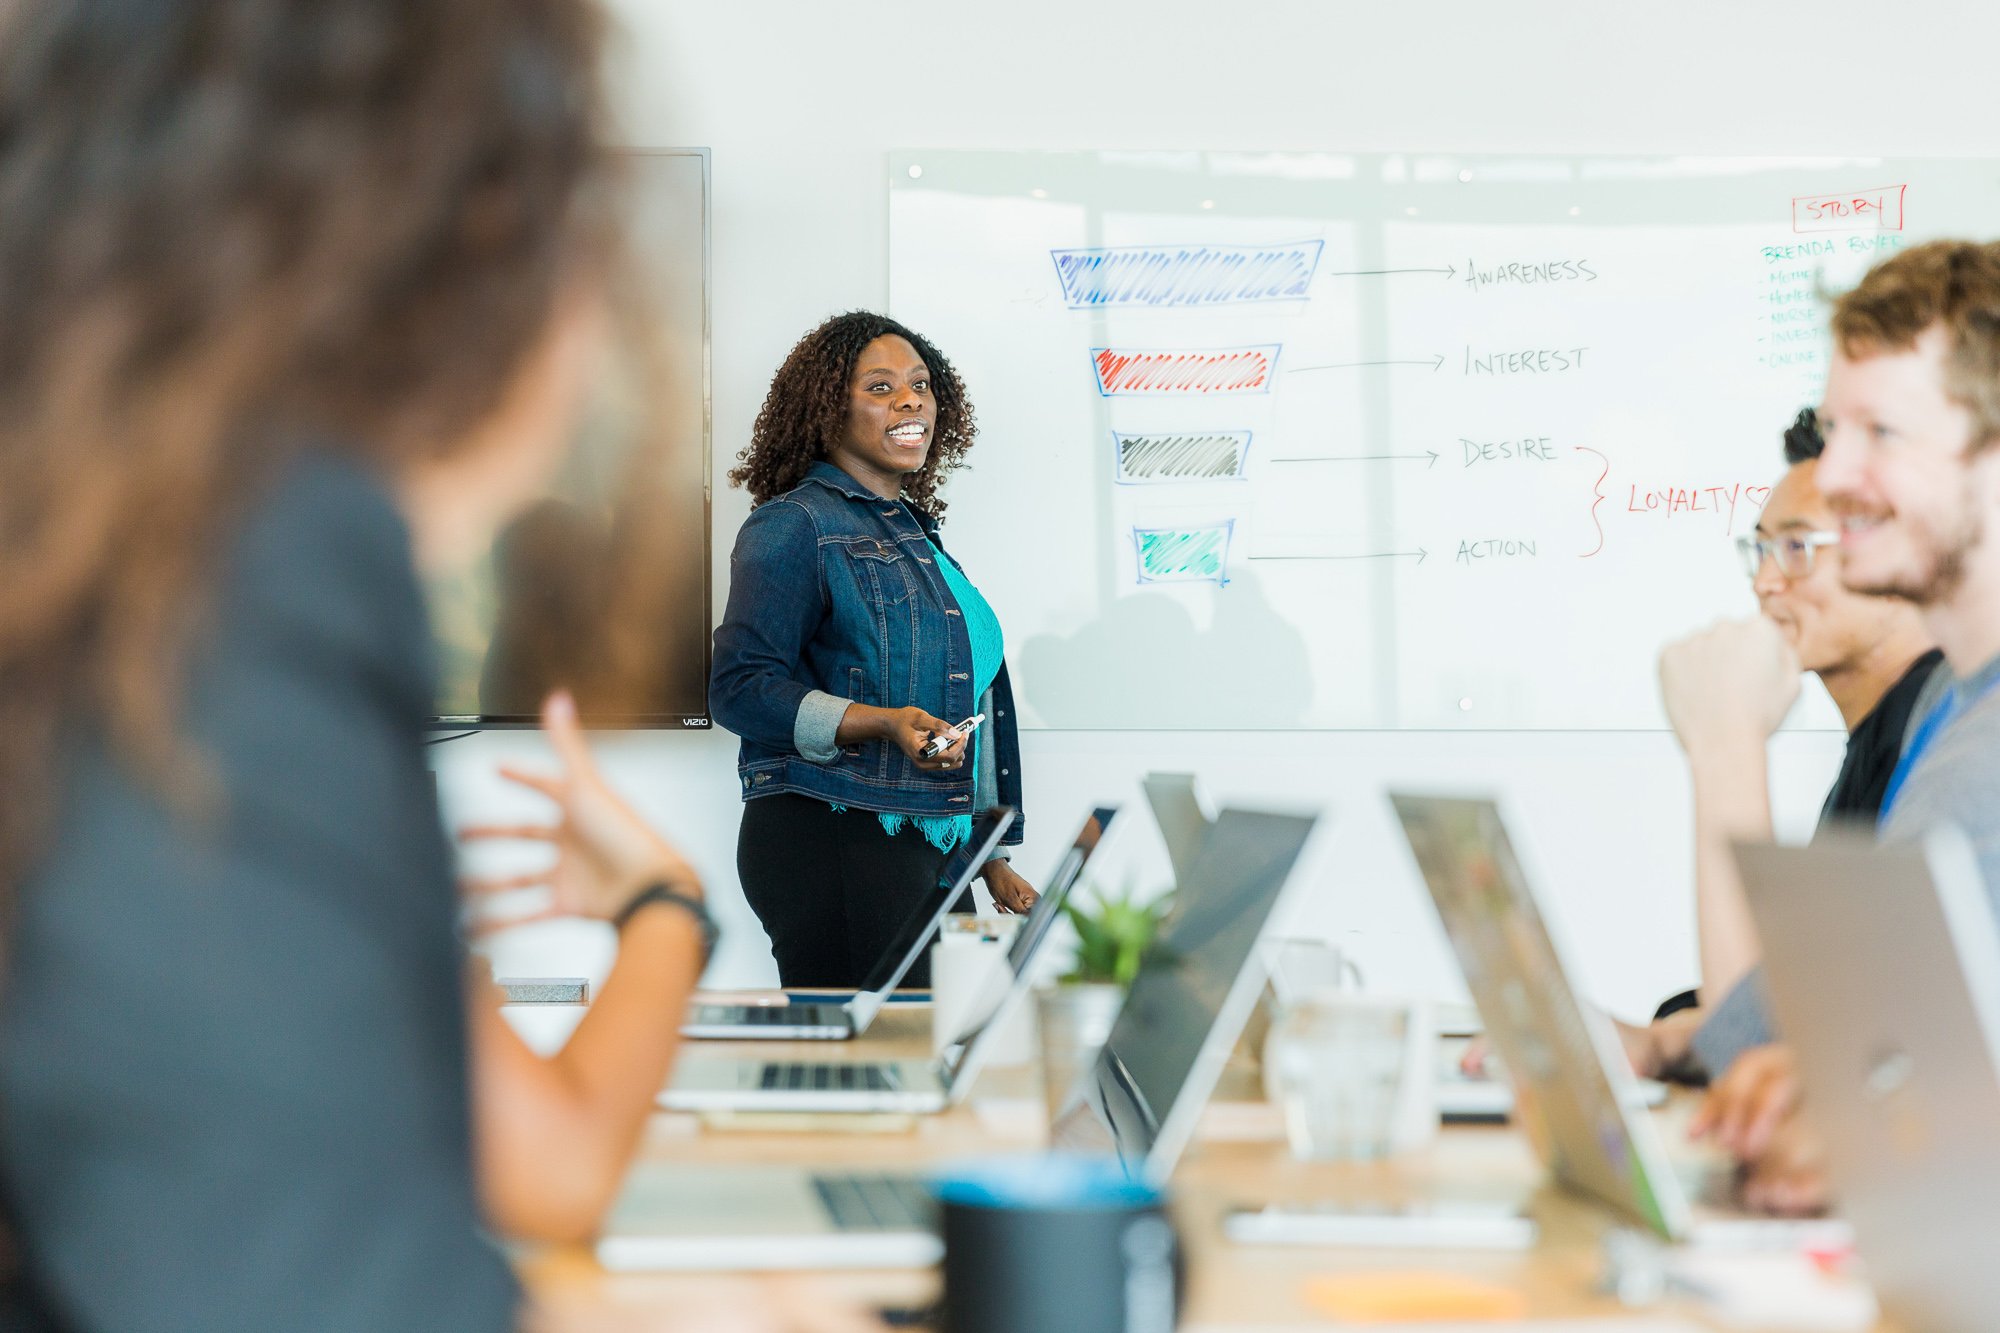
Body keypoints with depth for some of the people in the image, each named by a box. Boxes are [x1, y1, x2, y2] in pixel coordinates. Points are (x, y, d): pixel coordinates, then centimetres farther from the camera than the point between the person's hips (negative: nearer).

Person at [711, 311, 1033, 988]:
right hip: (830, 840, -8)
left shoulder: (913, 531, 22)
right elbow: (742, 688, -13)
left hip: (931, 844, 8)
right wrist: (887, 724, -24)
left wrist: (991, 861, 25)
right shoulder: (793, 526, -4)